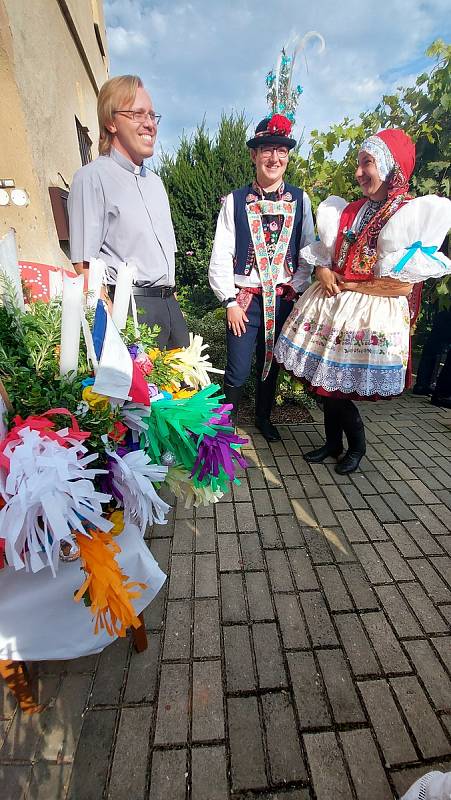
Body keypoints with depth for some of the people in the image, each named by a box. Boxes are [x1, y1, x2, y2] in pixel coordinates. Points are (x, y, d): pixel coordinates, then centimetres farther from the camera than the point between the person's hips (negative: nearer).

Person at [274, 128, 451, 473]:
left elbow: (403, 285, -12)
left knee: (339, 386, -2)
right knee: (325, 380, 8)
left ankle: (357, 445, 26)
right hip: (331, 309, 6)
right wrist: (324, 274, -3)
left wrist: (350, 285, -9)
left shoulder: (417, 214, -5)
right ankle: (333, 442, 30)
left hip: (372, 316, -5)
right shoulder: (348, 210, 12)